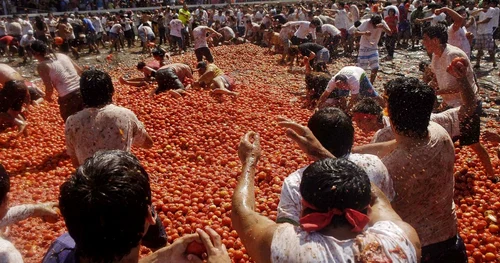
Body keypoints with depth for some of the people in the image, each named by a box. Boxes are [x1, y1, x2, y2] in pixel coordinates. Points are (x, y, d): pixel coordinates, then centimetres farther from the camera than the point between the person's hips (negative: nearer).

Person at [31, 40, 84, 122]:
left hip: (68, 97, -6)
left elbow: (49, 88, -6)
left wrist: (47, 97, 15)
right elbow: (80, 71, 15)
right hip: (82, 90, 6)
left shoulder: (42, 66, -2)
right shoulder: (62, 55, 14)